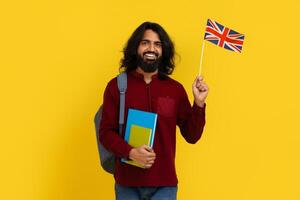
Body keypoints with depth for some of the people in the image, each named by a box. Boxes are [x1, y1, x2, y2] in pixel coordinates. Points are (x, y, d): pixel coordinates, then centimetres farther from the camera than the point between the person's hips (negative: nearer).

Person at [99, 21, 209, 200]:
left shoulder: (175, 89, 3)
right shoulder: (117, 86, -2)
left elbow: (192, 136, 4)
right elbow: (106, 132, -3)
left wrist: (199, 103, -10)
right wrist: (131, 152, -19)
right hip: (128, 182, -1)